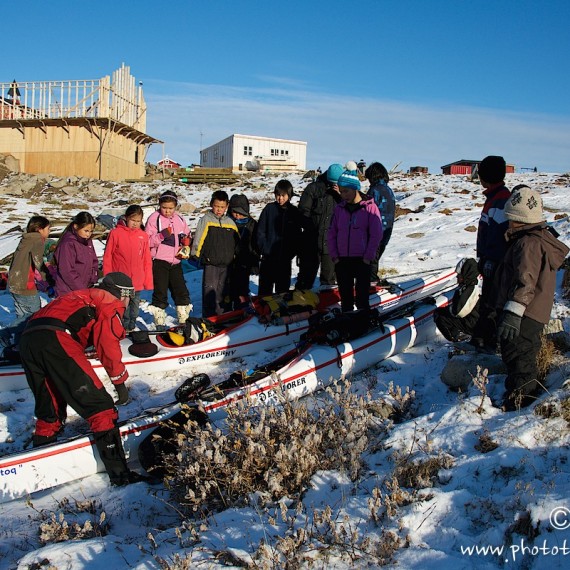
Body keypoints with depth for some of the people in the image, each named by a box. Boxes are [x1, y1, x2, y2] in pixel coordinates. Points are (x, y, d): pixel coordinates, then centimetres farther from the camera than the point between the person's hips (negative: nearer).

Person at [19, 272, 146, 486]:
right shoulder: (110, 303, 13)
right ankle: (118, 472, -7)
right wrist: (120, 381, 5)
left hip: (27, 339, 8)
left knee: (49, 410, 23)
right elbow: (109, 345, 0)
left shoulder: (81, 296, 37)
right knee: (99, 405, -4)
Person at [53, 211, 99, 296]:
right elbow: (67, 272, -18)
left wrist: (93, 281, 3)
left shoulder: (88, 241, 10)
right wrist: (81, 290, -15)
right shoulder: (68, 244, -15)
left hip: (86, 289, 7)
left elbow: (94, 262, 19)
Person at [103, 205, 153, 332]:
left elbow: (147, 260, 6)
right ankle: (124, 328, 19)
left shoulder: (143, 236, 4)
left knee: (135, 305, 13)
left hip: (137, 282, 3)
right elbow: (107, 257, -1)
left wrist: (148, 281, 5)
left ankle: (131, 328, 28)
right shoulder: (115, 233, -5)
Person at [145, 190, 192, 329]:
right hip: (159, 261, -5)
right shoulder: (154, 218, -4)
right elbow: (147, 241, -9)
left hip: (175, 262, 5)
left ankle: (184, 321, 19)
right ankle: (160, 323, 8)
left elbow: (187, 236, 22)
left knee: (182, 291, 7)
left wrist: (186, 241, -1)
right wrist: (161, 236, -24)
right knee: (160, 293, -2)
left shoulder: (180, 220, 11)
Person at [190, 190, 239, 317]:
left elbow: (237, 242, 20)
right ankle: (208, 318, 1)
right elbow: (198, 239, -3)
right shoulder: (206, 220, -2)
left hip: (226, 264, 4)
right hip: (210, 264, -4)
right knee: (210, 291, -5)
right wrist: (195, 255, -5)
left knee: (221, 292, 11)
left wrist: (235, 256, 18)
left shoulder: (230, 222, 10)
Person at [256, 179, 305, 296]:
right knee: (265, 286, 5)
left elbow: (299, 236, 7)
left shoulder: (295, 212, 2)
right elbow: (260, 231, 0)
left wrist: (293, 251, -4)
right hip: (268, 257, -1)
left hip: (285, 258, 1)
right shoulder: (269, 209, -1)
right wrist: (264, 249, -9)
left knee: (283, 286, 10)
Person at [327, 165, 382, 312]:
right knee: (345, 296, 10)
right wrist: (334, 256, 1)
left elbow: (376, 234, -8)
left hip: (362, 260, -4)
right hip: (342, 261, 4)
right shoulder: (339, 208, 7)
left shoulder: (370, 207, -5)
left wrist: (368, 257, -11)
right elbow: (331, 234, 9)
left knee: (362, 297, -1)